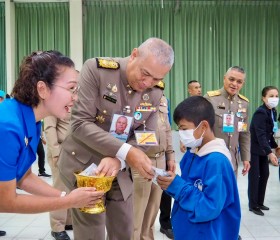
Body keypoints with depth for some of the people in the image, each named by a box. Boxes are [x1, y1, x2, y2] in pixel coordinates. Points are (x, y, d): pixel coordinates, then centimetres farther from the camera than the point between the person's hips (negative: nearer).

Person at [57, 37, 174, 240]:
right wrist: (126, 152, -29)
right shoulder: (96, 70, -17)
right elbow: (80, 124, -22)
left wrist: (118, 160, -23)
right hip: (84, 165, -4)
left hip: (120, 171, 5)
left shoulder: (155, 93, -2)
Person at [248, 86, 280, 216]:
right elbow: (261, 135, -30)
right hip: (254, 148, -8)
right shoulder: (260, 113, -23)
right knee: (254, 176, -3)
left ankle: (259, 202, 23)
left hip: (263, 148, 9)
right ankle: (253, 205, 8)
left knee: (265, 174, 11)